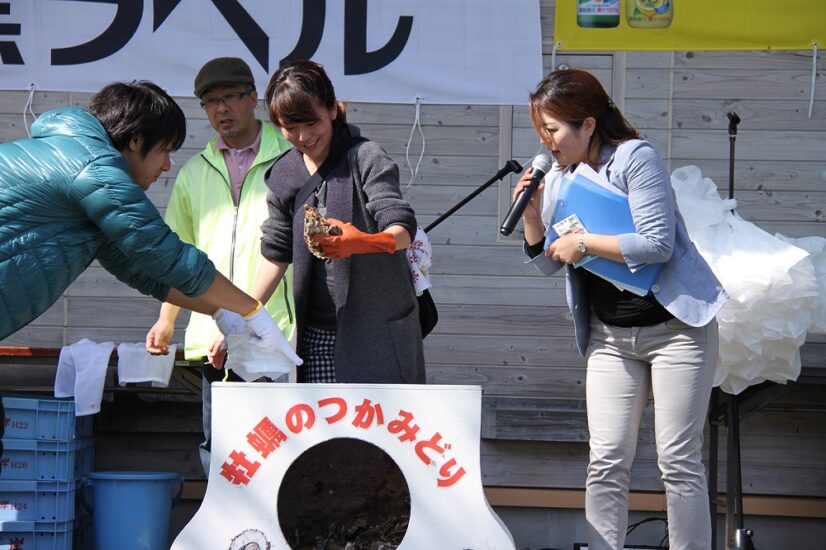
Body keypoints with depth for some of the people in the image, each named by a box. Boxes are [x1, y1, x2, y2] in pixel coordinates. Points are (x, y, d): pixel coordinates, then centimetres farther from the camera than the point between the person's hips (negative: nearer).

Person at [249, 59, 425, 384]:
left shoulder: (366, 159, -7)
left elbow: (402, 230, -20)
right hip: (317, 334, 4)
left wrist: (362, 241, -42)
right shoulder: (284, 176, 9)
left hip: (377, 332, -4)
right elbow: (277, 254, 17)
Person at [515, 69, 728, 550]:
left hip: (675, 326, -6)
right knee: (607, 462, -1)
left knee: (679, 460, -5)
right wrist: (530, 213, -4)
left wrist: (583, 243, -16)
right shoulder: (559, 179, 7)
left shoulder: (636, 158, -13)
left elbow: (657, 244, -21)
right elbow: (547, 262, 12)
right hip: (611, 337, 6)